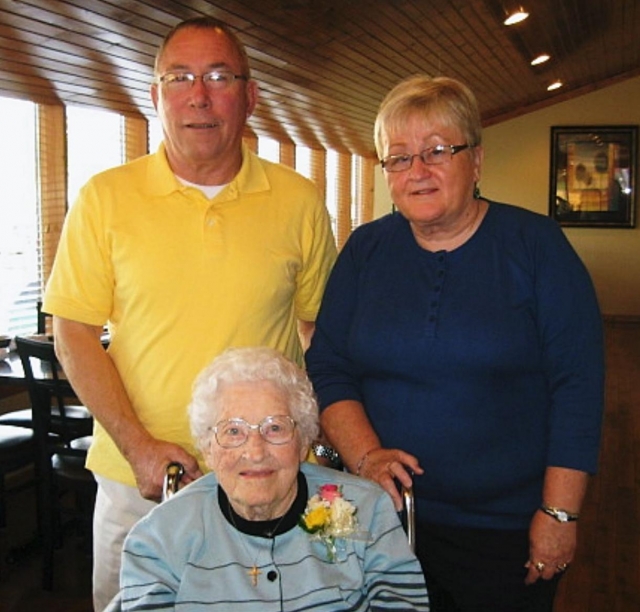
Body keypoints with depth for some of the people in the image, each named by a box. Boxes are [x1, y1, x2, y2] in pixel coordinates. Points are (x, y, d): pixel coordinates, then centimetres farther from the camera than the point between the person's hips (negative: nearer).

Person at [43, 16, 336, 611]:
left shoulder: (299, 202, 0)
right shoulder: (105, 198, -2)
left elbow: (319, 328, 6)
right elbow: (73, 333, -2)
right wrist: (139, 447, -11)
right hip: (136, 477, 0)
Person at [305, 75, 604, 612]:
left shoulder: (536, 244, -6)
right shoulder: (365, 250, 3)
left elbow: (578, 386, -9)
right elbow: (327, 369, 2)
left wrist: (558, 513, -12)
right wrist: (365, 454, -14)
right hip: (387, 515, 3)